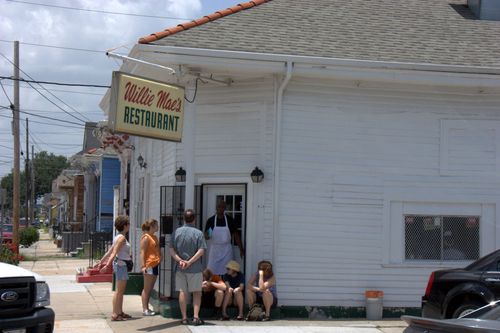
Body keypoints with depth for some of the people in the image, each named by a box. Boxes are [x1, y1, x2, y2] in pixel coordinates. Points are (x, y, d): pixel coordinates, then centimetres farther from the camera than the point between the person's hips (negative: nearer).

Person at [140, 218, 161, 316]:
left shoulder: (154, 237, 18)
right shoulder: (146, 237, -9)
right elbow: (142, 252, -14)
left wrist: (159, 260, 17)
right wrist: (143, 266, -20)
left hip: (155, 264, 9)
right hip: (149, 265, -9)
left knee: (150, 288, 11)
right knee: (147, 288, -5)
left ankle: (147, 308, 15)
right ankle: (145, 309, -3)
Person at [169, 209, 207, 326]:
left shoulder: (177, 232, 2)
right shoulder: (198, 233, -6)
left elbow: (172, 250, -3)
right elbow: (201, 251, -14)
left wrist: (180, 260, -10)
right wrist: (189, 262, -14)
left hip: (180, 268, 2)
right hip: (195, 268, -2)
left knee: (182, 292, 8)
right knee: (197, 293, 8)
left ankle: (184, 318, 9)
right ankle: (196, 317, 0)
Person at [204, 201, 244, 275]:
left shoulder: (230, 220, 0)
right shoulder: (210, 220, 0)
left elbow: (236, 235, 5)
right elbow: (206, 236, 4)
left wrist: (241, 249, 2)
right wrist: (207, 236, -21)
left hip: (226, 250, 0)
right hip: (214, 249, 0)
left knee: (227, 272, 2)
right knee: (212, 272, -1)